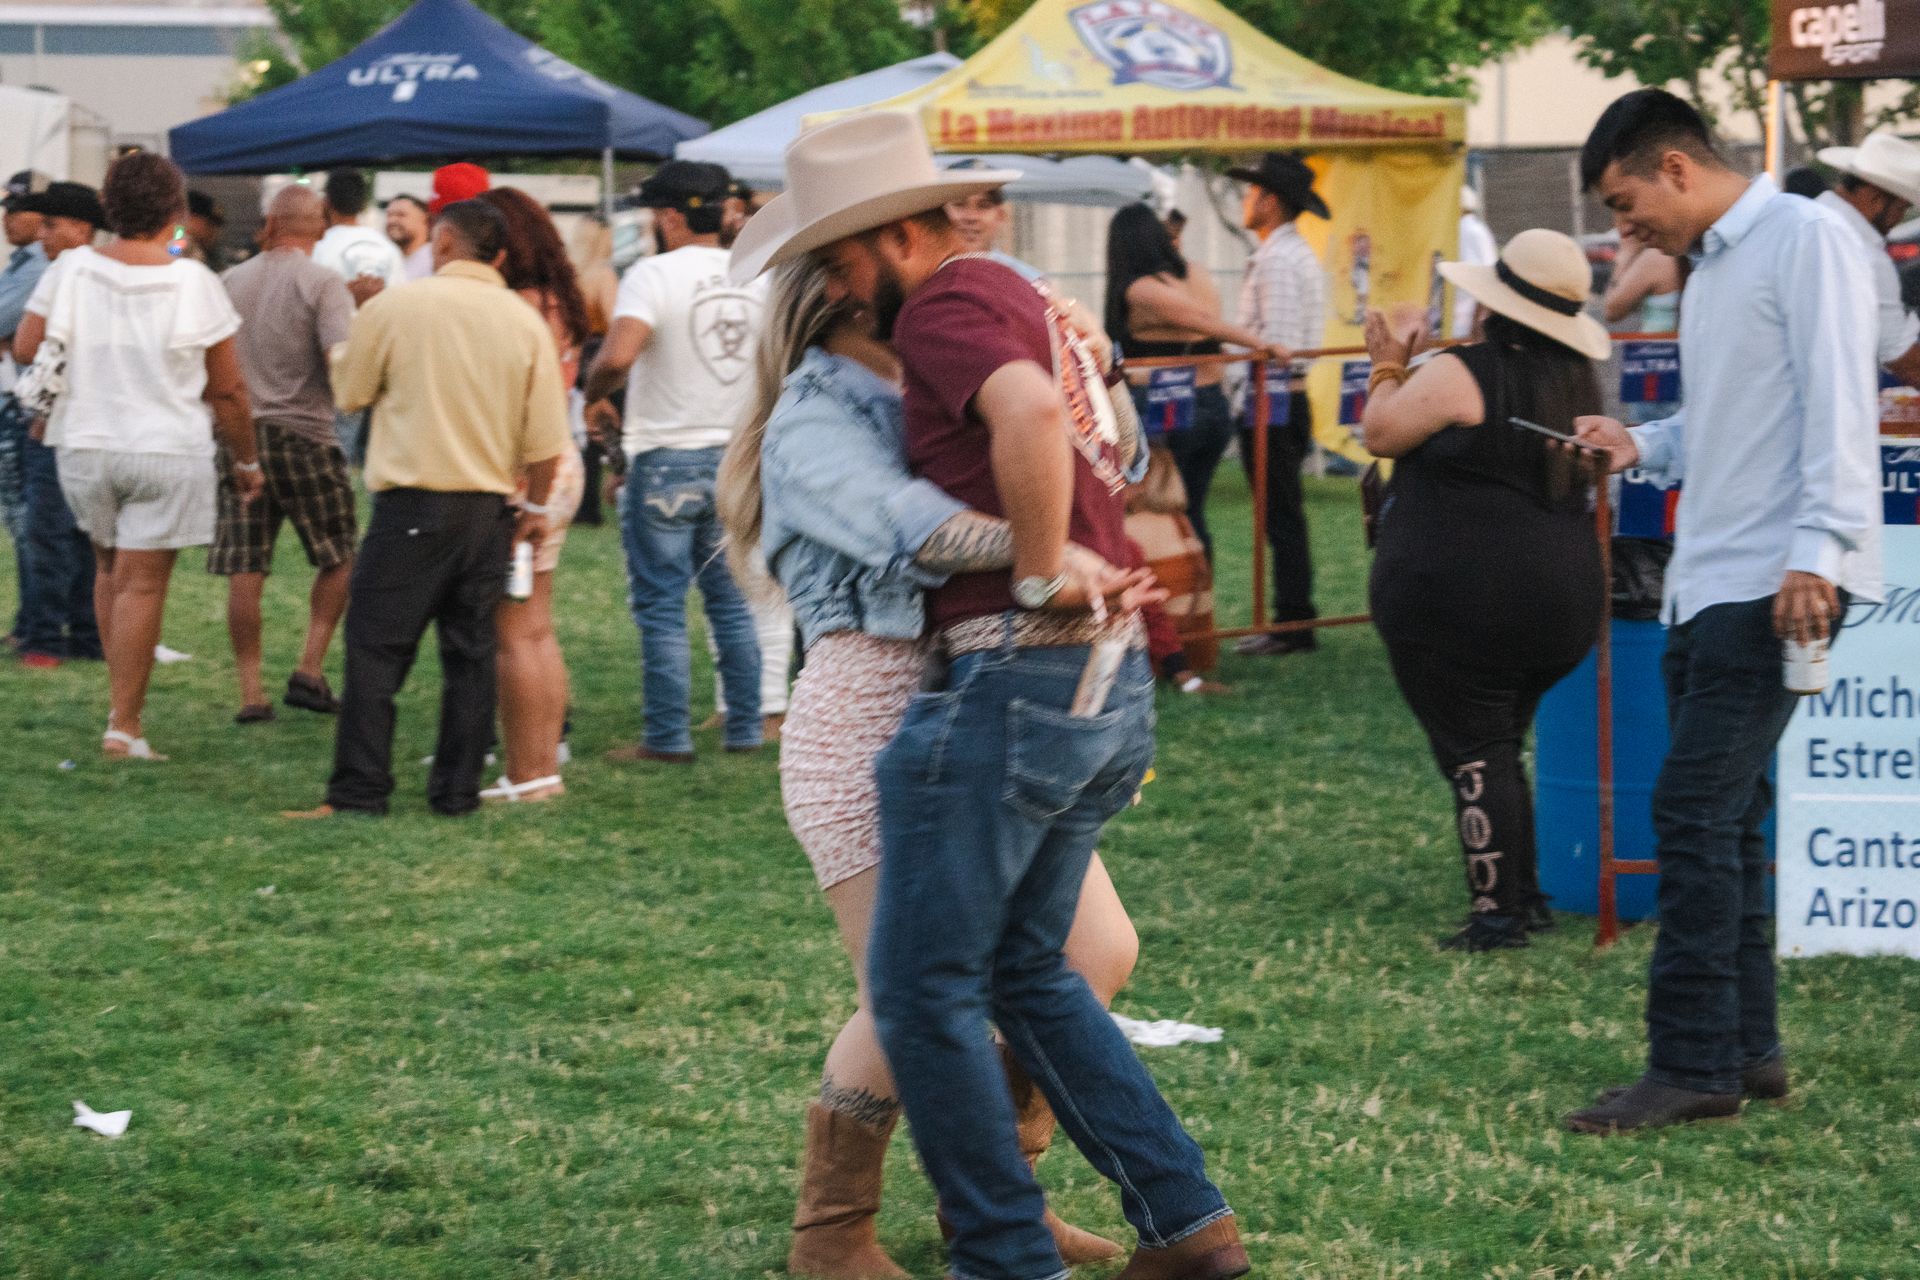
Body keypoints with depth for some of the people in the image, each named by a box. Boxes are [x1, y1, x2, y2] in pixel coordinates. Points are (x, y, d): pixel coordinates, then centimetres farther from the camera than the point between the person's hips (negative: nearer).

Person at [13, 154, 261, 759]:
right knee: (142, 583, 0)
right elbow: (227, 388, -4)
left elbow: (25, 348, 0)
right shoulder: (193, 282, -9)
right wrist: (246, 460, 8)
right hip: (168, 452, -3)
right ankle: (124, 726, 0)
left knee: (109, 569, 20)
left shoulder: (72, 268, -5)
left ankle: (128, 704, 22)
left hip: (85, 447, 3)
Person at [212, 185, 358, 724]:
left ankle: (251, 693, 3)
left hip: (240, 434, 4)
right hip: (303, 435, -4)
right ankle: (309, 672, 3)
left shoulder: (231, 281, 7)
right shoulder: (323, 285, -8)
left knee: (244, 571, 3)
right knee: (339, 558, 12)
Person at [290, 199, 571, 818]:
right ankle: (458, 790, 11)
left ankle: (359, 790, -1)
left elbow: (349, 394, 6)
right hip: (490, 508, 4)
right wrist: (537, 506, 16)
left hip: (413, 503, -4)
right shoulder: (527, 322, 3)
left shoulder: (393, 308, -6)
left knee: (375, 650, 1)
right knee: (470, 652, 10)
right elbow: (546, 437, 2)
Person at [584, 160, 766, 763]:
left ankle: (668, 736, 2)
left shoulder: (654, 274, -13)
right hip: (737, 458, 5)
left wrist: (594, 398, -8)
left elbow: (617, 357, -27)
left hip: (666, 459, -5)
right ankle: (745, 728, 15)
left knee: (661, 606, 2)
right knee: (732, 600, 13)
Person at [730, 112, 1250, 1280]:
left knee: (923, 986, -1)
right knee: (1026, 971, 19)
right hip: (1111, 684, 10)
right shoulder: (1026, 301, 19)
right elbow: (1114, 458, 35)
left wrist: (1044, 577, -24)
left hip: (1015, 678, -10)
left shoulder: (946, 307, -11)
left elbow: (1028, 409, -33)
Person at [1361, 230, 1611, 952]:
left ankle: (1497, 913, -3)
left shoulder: (1459, 375, -14)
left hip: (1455, 604, -7)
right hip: (1559, 601, 7)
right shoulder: (1577, 382, 8)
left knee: (1474, 755, -2)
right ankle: (1526, 897, 19)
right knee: (1501, 746, 18)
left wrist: (1388, 366, 15)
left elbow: (1380, 434, -3)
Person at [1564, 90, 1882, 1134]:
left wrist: (1816, 550, -23)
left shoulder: (1804, 237, -8)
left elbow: (1835, 402, -16)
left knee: (1696, 814, -12)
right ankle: (1747, 1050, 17)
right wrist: (1646, 445, 13)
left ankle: (1693, 1066, -9)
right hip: (1705, 580, 10)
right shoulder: (1710, 266, 21)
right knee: (1721, 820, 10)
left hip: (1773, 583, -10)